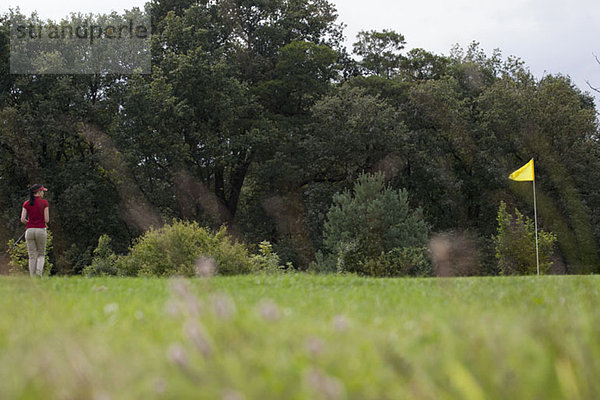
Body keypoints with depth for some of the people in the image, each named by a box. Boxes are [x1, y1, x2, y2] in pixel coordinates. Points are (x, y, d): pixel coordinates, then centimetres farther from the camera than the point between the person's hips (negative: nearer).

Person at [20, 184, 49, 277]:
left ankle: (33, 277, 1)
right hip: (41, 230, -2)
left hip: (30, 230, 2)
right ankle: (39, 271, -12)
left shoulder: (26, 203, 4)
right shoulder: (44, 203, -3)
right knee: (41, 254, 11)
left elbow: (22, 219, -1)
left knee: (32, 256, 6)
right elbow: (46, 220, -6)